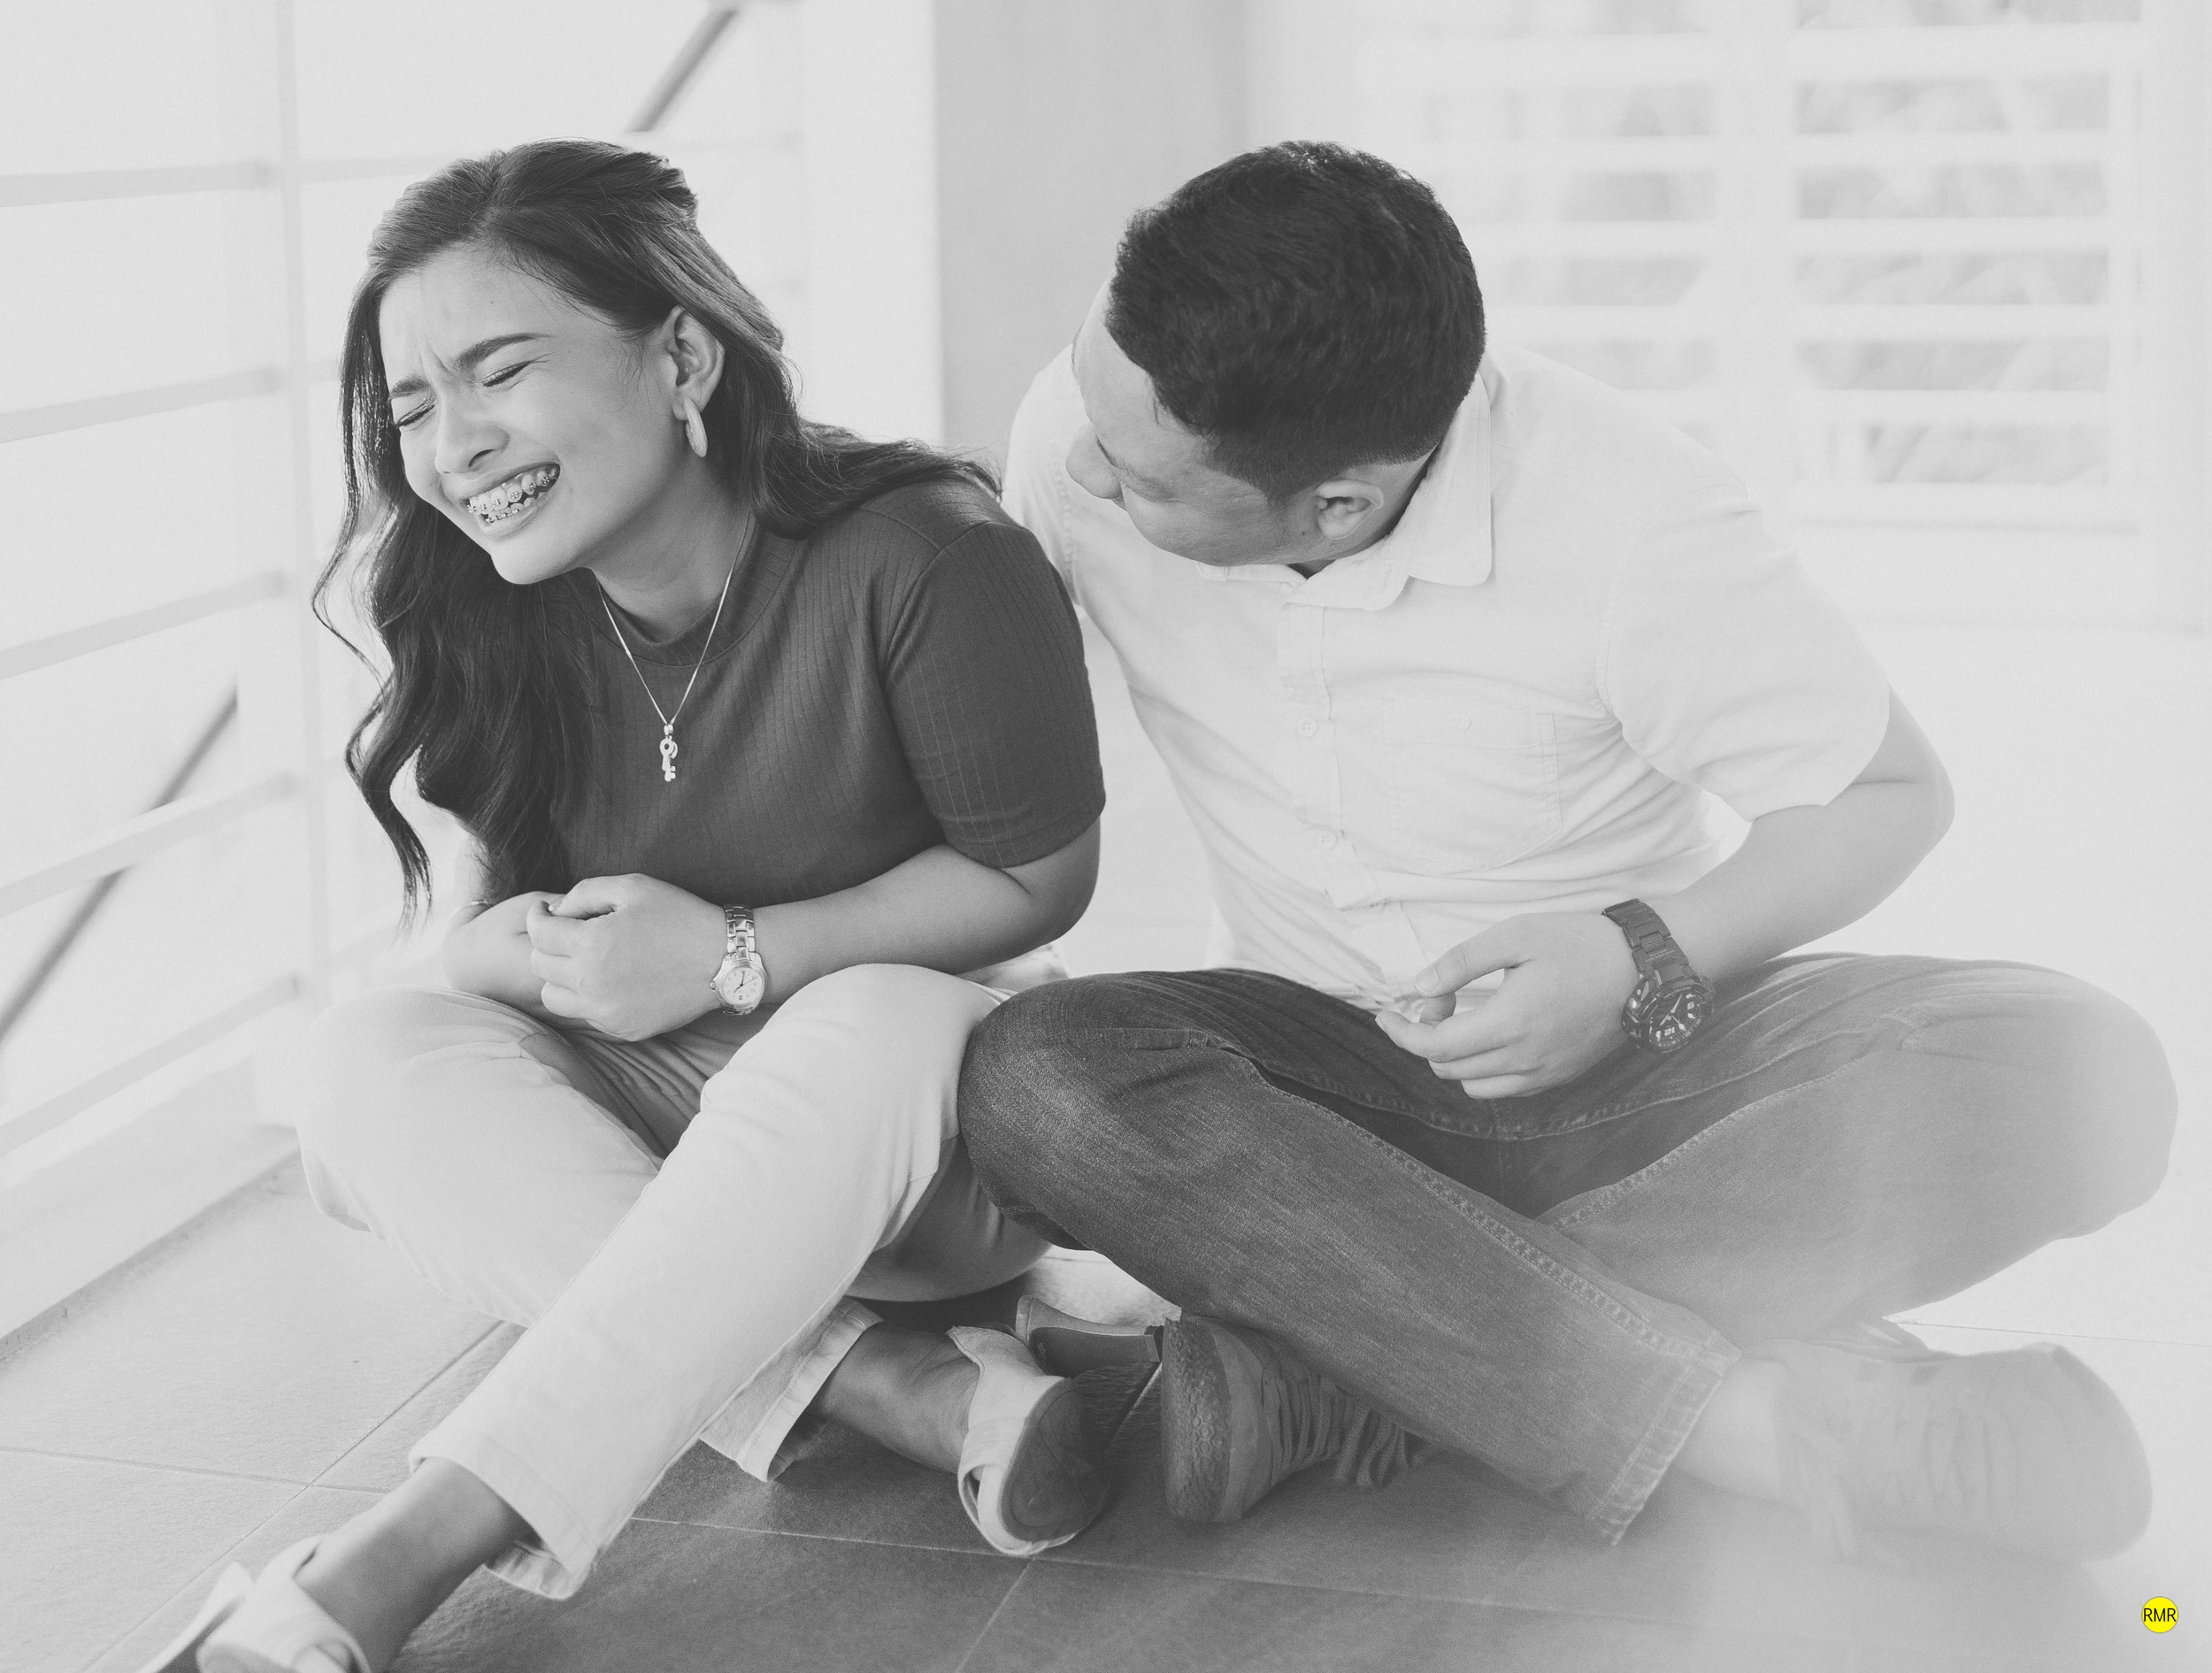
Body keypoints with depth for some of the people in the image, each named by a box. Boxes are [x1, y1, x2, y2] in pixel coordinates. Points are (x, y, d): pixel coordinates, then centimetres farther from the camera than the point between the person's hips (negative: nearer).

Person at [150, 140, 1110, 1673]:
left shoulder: (922, 560, -21)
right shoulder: (509, 619, -4)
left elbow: (1037, 877, -13)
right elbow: (507, 917, 2)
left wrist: (732, 958, -21)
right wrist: (545, 950, -24)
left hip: (935, 1124, -4)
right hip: (656, 1117, 5)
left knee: (867, 1030, -39)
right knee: (378, 1052, -23)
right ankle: (902, 1392, -36)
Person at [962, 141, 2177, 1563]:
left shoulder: (1623, 526, -23)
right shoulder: (1092, 420, -14)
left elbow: (1891, 793, -10)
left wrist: (1644, 964, -26)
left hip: (1632, 1063, -1)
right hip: (1326, 1076, 2)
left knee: (2077, 1074, -28)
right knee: (1036, 1083, -32)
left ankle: (1328, 1358, -29)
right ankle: (1770, 1420, -33)